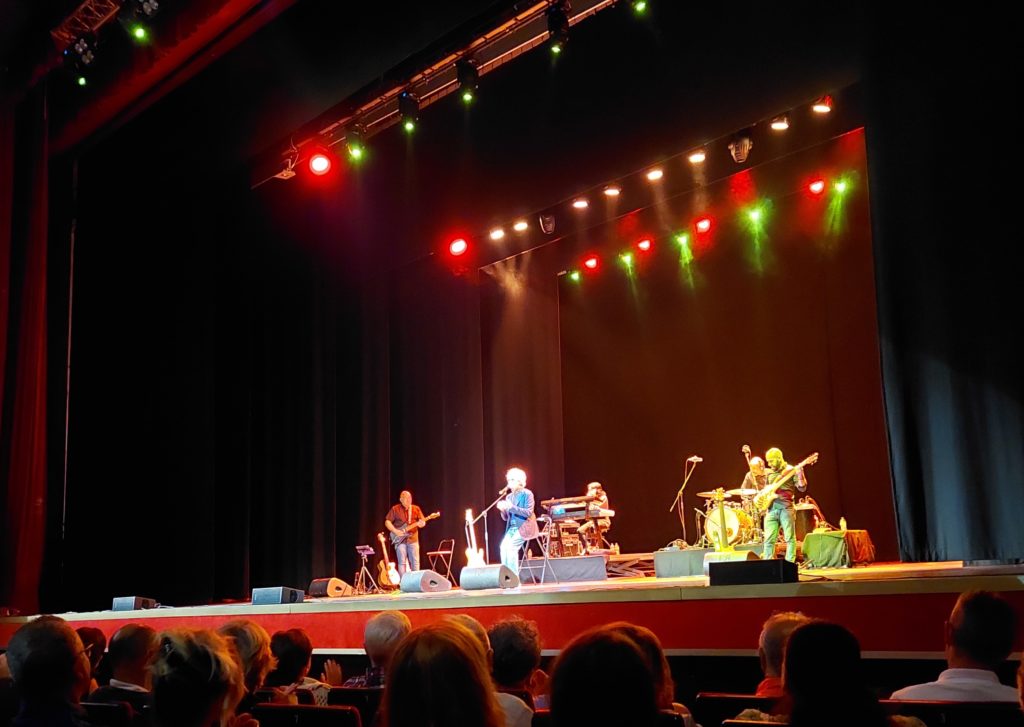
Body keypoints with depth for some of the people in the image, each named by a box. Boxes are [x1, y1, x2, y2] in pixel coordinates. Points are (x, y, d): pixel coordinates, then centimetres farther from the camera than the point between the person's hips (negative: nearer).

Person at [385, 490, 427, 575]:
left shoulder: (416, 509, 9)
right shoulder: (395, 509, 2)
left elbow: (422, 521, 6)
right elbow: (387, 522, 0)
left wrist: (421, 523, -18)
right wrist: (395, 531, -12)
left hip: (413, 539, 2)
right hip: (400, 539, -2)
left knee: (415, 561, -1)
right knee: (402, 562, -3)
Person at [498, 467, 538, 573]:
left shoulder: (527, 494, -7)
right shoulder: (509, 497, 13)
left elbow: (528, 513, -16)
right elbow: (505, 518, 14)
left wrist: (512, 507, -24)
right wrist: (503, 510, -9)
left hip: (524, 527, -6)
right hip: (512, 527, 6)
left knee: (511, 546, -25)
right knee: (503, 546, -18)